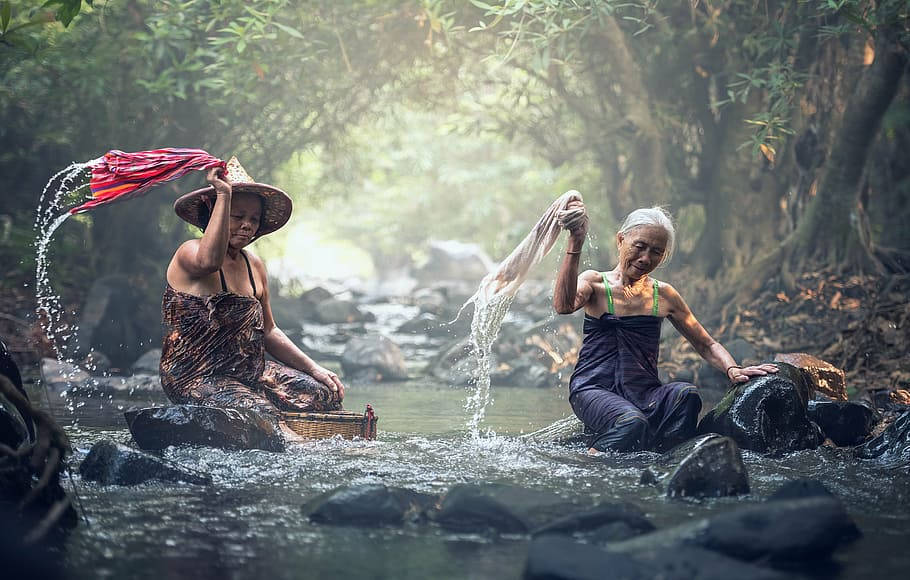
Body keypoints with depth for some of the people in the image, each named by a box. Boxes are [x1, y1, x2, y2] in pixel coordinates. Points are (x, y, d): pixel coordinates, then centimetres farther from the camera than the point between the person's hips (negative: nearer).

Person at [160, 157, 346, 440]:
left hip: (249, 372, 9)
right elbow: (209, 261, -38)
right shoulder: (189, 253, -10)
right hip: (196, 379, -8)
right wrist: (224, 194, -32)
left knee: (325, 393, -3)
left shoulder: (254, 266, 14)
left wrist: (315, 369, 12)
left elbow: (268, 332, 21)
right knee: (263, 414, -31)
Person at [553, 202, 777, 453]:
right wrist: (575, 242, -24)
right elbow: (564, 305, -18)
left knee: (686, 395, -30)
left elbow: (707, 345, 19)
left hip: (644, 393, 4)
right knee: (632, 423, -36)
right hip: (594, 388, -4)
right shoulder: (594, 282, 6)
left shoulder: (664, 296, 16)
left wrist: (732, 370, -3)